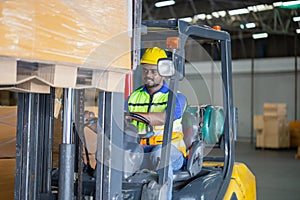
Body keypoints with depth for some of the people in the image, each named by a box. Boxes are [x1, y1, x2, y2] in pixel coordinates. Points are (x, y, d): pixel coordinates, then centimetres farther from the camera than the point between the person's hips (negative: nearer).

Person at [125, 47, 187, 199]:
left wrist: (134, 115, -33)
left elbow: (164, 118, -19)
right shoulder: (133, 97, 19)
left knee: (159, 155, -38)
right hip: (138, 148, 4)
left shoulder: (176, 98, 4)